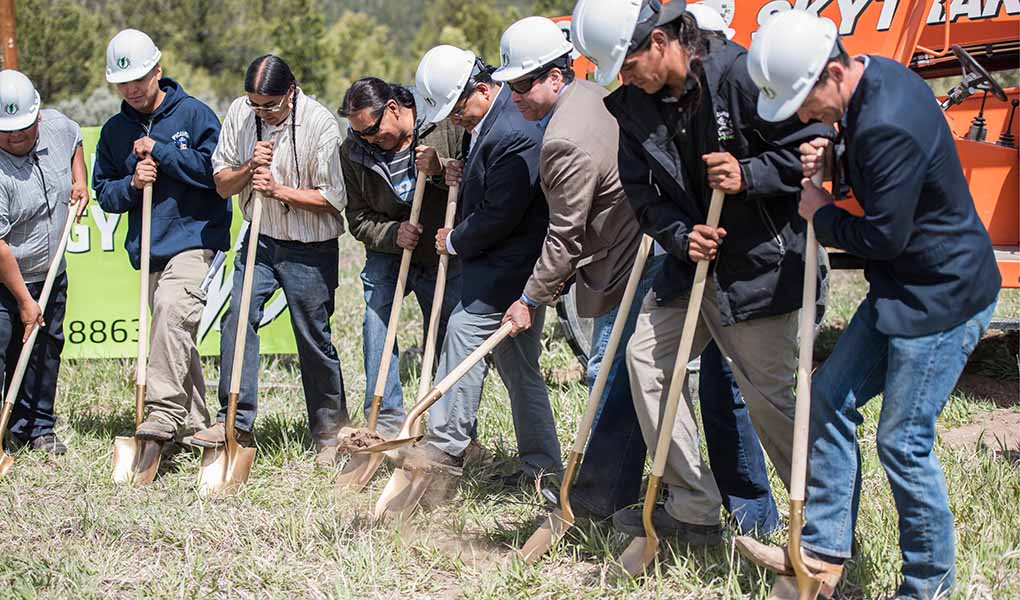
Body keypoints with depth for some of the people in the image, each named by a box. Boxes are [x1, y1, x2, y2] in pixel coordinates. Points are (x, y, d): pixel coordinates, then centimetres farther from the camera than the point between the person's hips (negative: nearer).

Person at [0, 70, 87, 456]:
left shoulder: (57, 126, -7)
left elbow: (76, 141, 22)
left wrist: (79, 179, 6)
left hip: (51, 274, 6)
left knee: (45, 353, 13)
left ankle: (36, 428, 26)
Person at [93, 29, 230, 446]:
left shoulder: (194, 114, -1)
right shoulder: (115, 131, 13)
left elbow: (218, 169, -10)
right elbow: (103, 193, 14)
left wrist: (160, 152, -11)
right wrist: (131, 184, -8)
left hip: (195, 240, -6)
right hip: (150, 248, 6)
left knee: (172, 310, -29)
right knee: (176, 338, 9)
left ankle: (163, 414, -35)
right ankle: (192, 425, 19)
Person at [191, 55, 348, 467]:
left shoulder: (319, 123, -16)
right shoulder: (240, 113, -2)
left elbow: (333, 199, -13)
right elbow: (222, 184, 5)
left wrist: (278, 190, -21)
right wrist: (249, 169, -15)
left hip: (310, 250, -4)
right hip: (261, 241, 4)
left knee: (314, 338, 3)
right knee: (237, 318, -9)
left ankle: (330, 431, 18)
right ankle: (235, 422, -5)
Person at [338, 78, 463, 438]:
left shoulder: (447, 128, -13)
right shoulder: (352, 152, -5)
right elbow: (358, 219, 0)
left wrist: (441, 170, -27)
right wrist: (393, 233, -19)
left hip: (444, 258, -2)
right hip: (387, 254, 2)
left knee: (448, 341, 1)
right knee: (376, 313, -18)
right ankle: (386, 420, -10)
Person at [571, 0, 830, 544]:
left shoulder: (739, 75, -19)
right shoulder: (633, 104, 1)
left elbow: (813, 147, -14)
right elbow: (642, 192, 5)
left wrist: (749, 175, -25)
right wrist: (681, 236, -13)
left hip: (761, 262, -7)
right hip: (692, 258, 8)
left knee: (769, 393, -5)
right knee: (646, 356, 7)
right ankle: (694, 508, 14)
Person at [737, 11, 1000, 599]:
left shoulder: (888, 127, -30)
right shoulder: (877, 76, 2)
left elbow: (884, 236, -24)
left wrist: (822, 215, -7)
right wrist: (834, 164, -2)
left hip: (945, 297, -10)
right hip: (903, 287, 10)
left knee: (903, 441, -3)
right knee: (832, 397, 10)